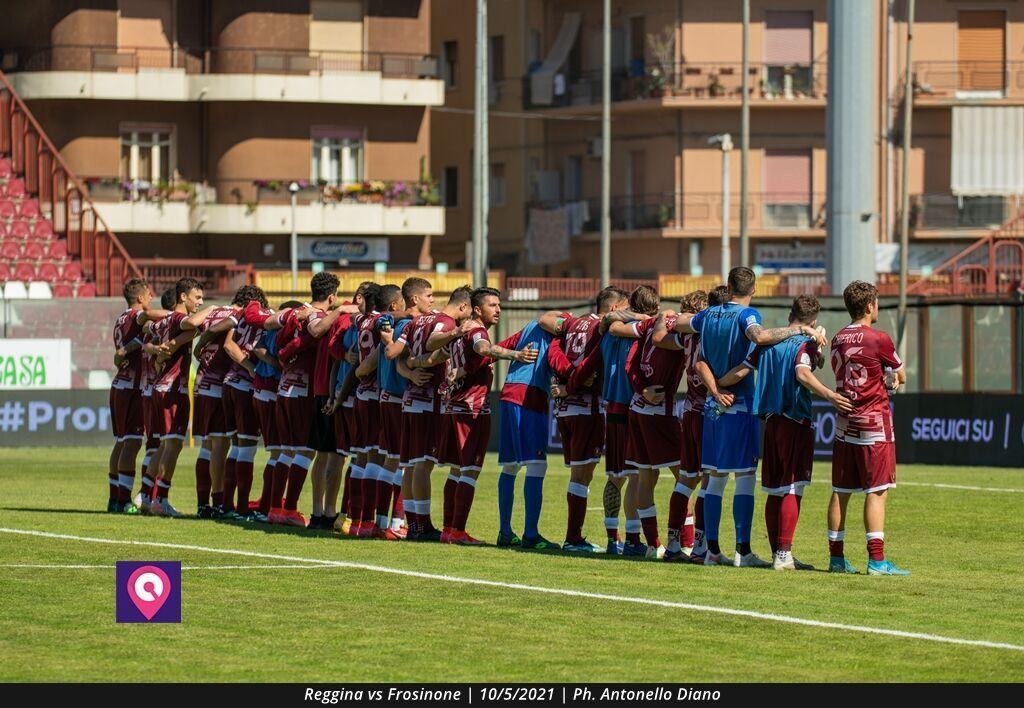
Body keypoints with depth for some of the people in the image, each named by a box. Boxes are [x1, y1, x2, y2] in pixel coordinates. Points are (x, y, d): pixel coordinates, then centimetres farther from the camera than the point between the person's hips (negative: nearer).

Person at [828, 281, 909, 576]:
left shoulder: (838, 339, 9)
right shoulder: (878, 339, -11)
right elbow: (901, 377, 1)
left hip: (844, 424, 7)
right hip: (874, 424, -7)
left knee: (840, 492, 9)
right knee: (877, 492, -6)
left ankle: (836, 557, 12)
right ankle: (876, 560, -11)